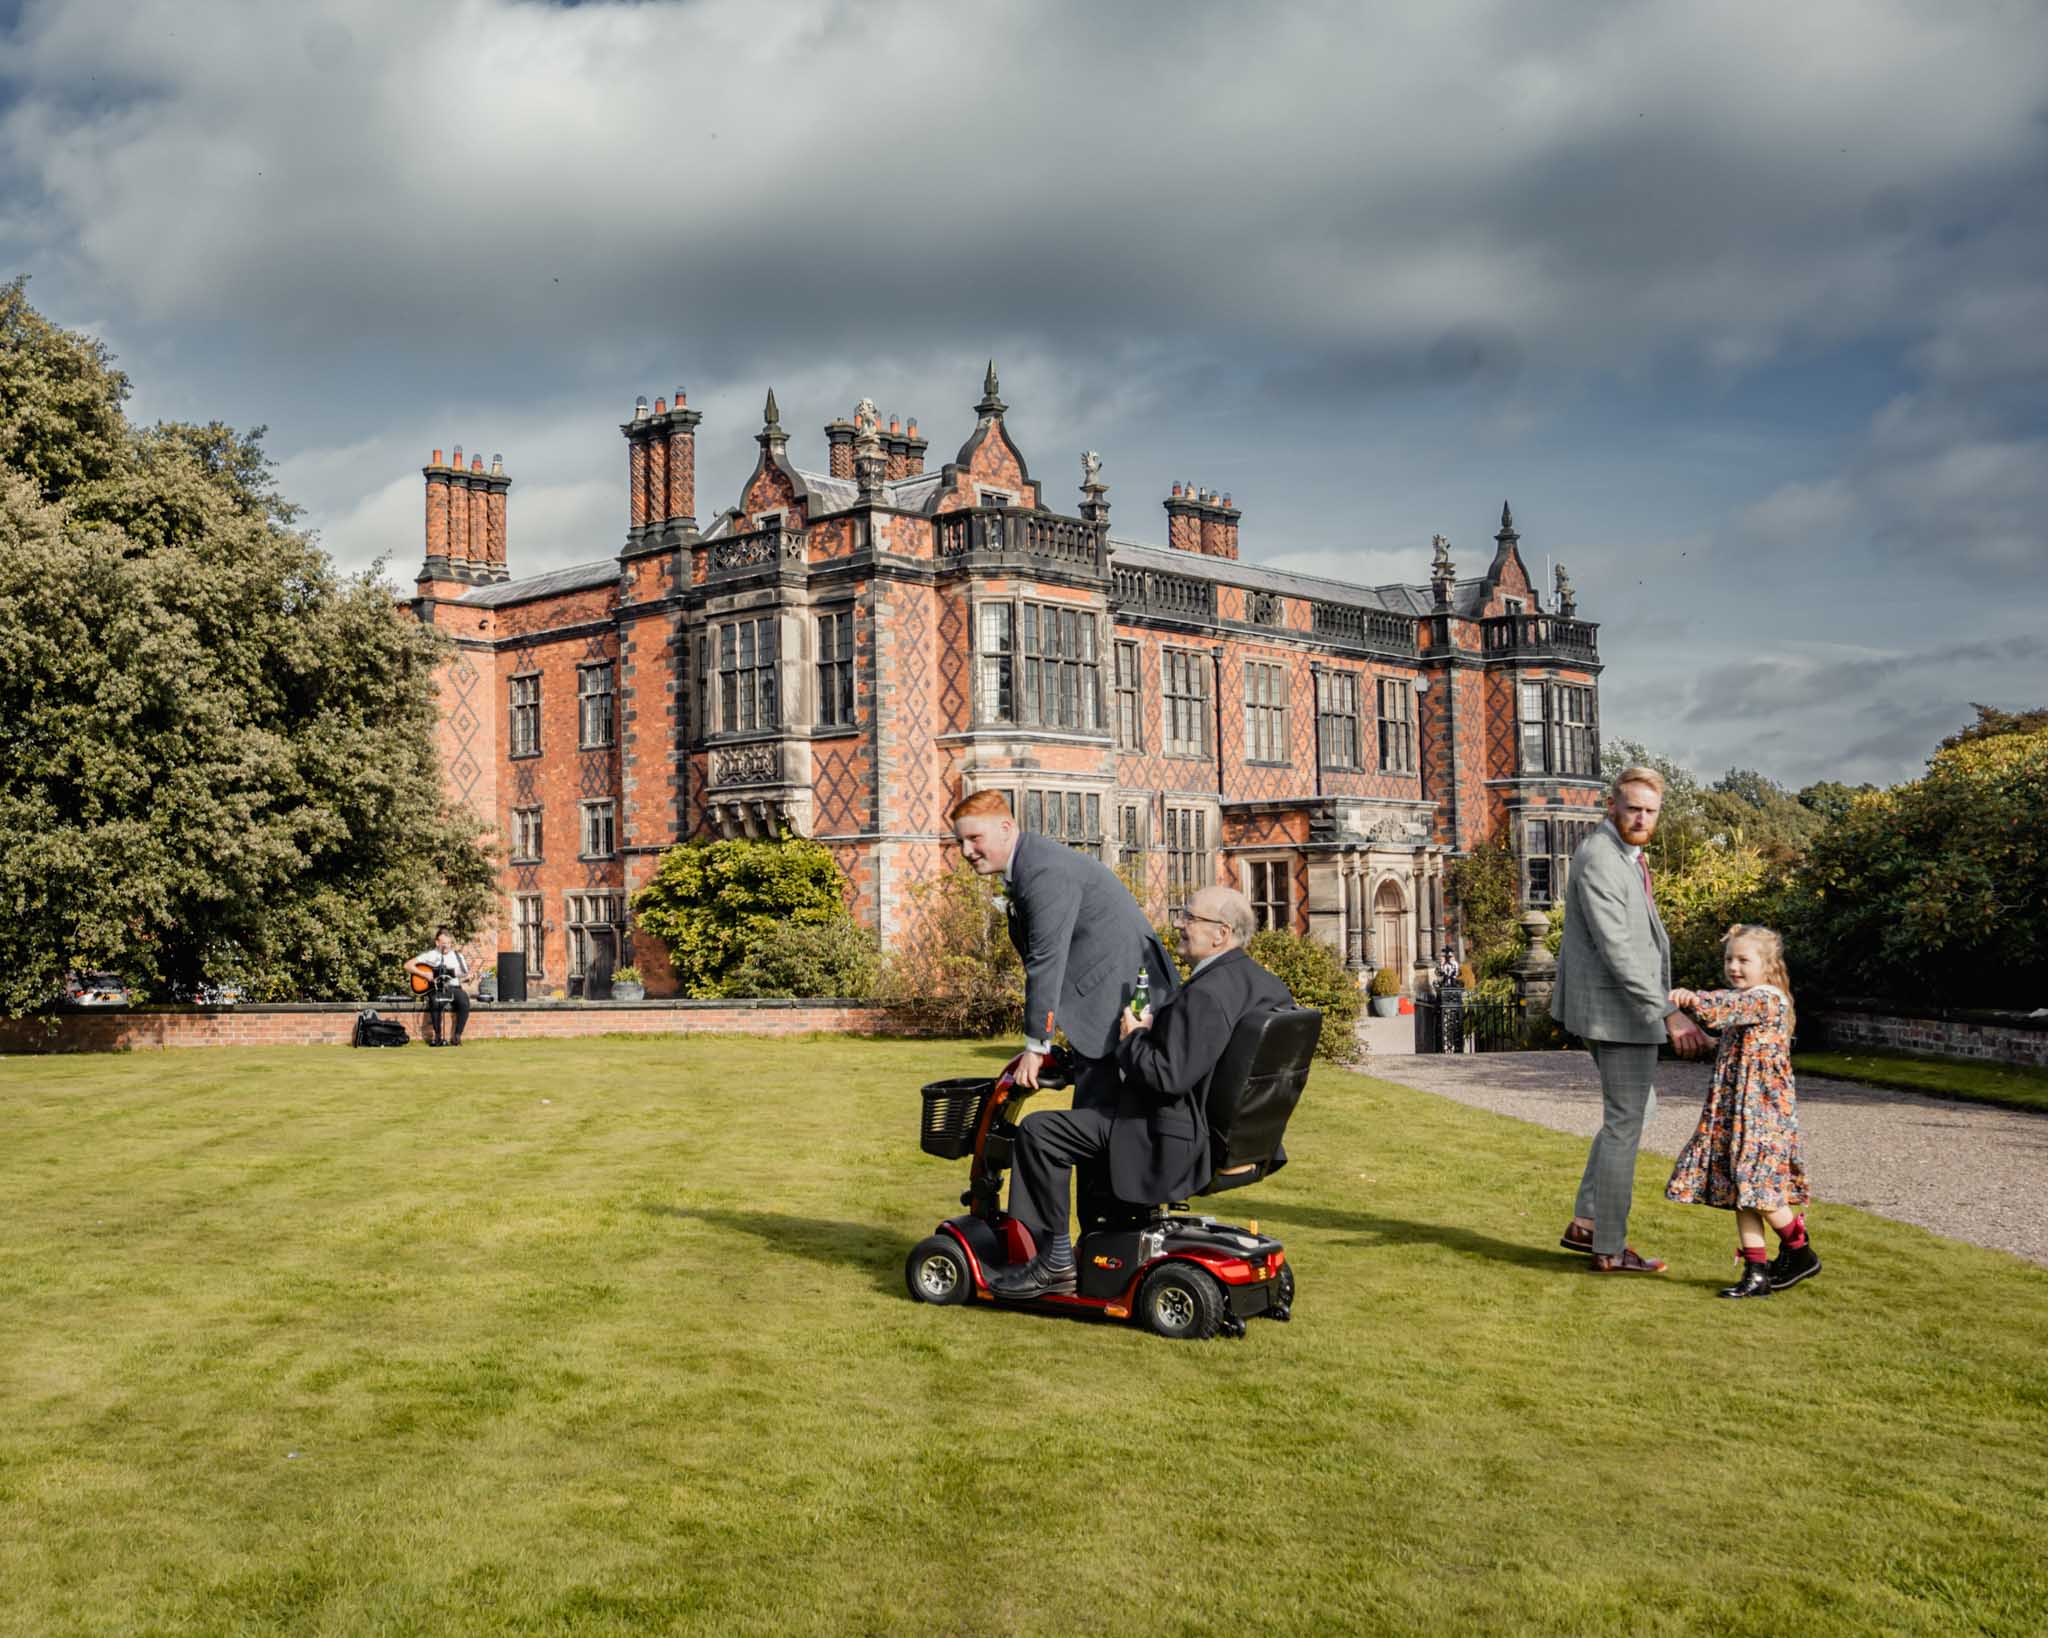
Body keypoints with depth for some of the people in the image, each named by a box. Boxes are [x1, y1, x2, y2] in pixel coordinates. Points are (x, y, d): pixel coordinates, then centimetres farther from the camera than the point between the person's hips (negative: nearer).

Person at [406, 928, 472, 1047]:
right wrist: (424, 974, -10)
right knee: (436, 1002, -36)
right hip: (436, 988, -2)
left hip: (453, 988, 2)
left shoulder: (458, 956, 14)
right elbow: (408, 965, 2)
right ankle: (437, 1036, -20)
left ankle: (457, 1036, -21)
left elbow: (465, 974, 11)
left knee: (464, 1001, -30)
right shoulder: (430, 955, 6)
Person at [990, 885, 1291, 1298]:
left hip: (1180, 1140, -10)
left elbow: (1170, 1075, -29)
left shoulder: (1205, 995, -25)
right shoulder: (1265, 983, 5)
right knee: (1096, 1113, 33)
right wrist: (1155, 1030, 10)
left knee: (1038, 1132, -6)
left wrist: (1132, 1039, -12)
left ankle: (1055, 1261, 2)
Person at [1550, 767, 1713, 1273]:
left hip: (1621, 1006, 11)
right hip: (1617, 1009, -11)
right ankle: (1610, 1249, 8)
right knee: (1625, 1124, -2)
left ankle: (1585, 1224, 22)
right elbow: (1618, 951, -27)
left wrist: (1567, 987, 31)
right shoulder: (1599, 861, -21)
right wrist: (1670, 1014, -29)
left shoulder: (1621, 855, 12)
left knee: (1634, 1112, 19)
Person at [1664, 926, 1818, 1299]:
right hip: (1735, 1111, 9)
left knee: (1758, 1186, -7)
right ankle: (1756, 1273, 8)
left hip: (1763, 1109, -9)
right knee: (1741, 1189, 6)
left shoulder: (1767, 998, -13)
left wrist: (1694, 998, -43)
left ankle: (1800, 1252, 14)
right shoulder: (1746, 1000, 18)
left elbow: (1728, 1006, -29)